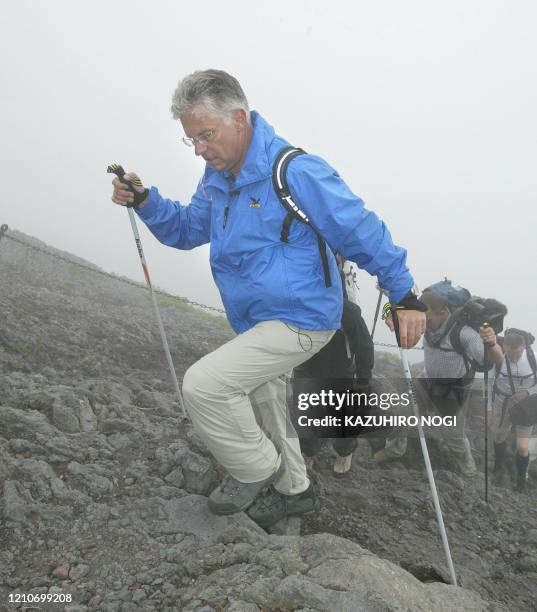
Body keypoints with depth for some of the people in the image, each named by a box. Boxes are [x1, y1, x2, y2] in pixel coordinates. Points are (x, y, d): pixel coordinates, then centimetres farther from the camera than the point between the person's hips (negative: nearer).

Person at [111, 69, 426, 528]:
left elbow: (363, 233, -18)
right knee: (263, 408, 22)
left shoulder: (296, 172, -22)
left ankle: (256, 469, 9)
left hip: (302, 320, -9)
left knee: (202, 384, -18)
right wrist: (144, 202, -6)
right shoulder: (217, 176, 3)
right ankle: (294, 490, 47)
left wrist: (405, 297, -15)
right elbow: (188, 229, 12)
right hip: (259, 322, 9)